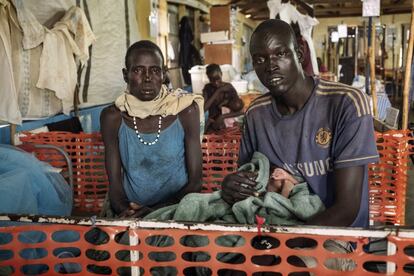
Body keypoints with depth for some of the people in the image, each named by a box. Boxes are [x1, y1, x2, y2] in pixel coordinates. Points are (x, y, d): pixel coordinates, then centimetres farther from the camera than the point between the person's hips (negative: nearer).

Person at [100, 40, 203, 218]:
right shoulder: (112, 117, -2)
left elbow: (195, 181, -5)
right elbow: (114, 183, 0)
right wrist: (125, 211, -20)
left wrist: (157, 211, -18)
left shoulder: (185, 112, -5)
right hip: (130, 215, 0)